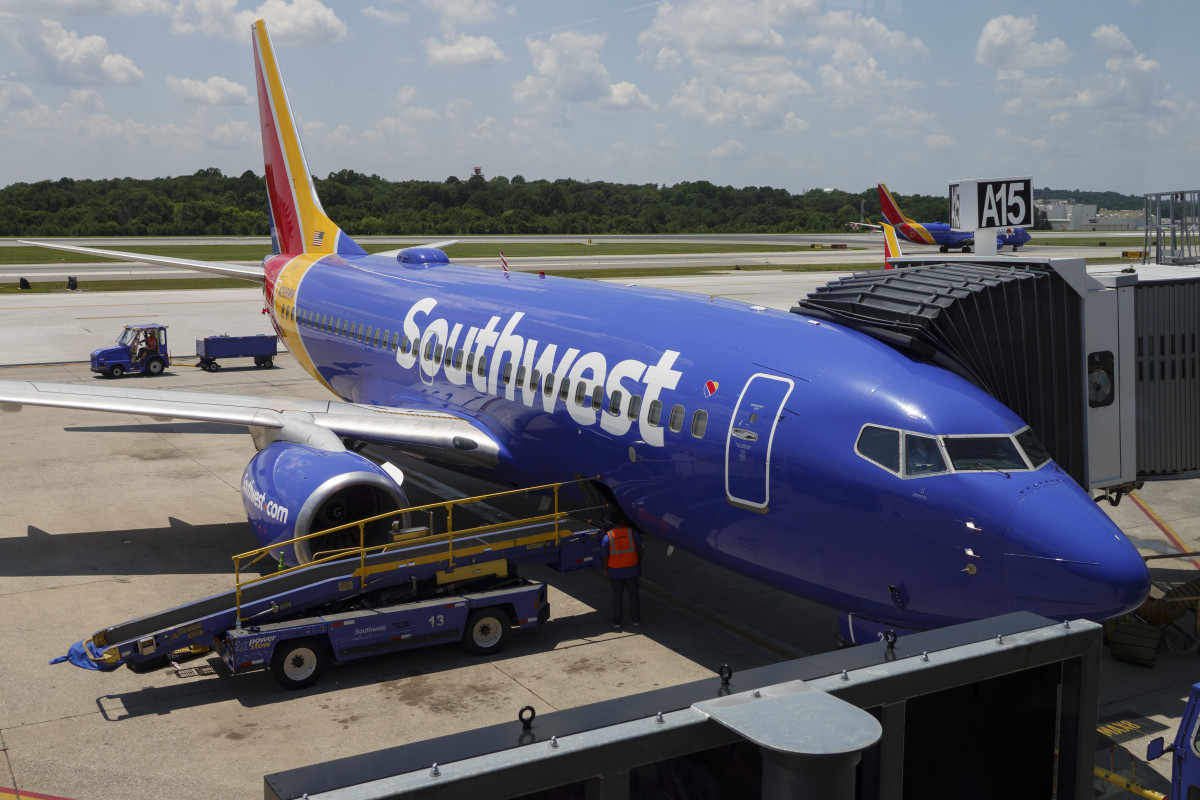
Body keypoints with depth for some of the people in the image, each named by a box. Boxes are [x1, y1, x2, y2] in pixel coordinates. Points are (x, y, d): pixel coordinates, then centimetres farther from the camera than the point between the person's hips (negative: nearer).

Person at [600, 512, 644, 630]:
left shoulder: (608, 537, -14)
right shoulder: (632, 532, -11)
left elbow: (605, 556, -11)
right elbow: (640, 549, -3)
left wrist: (605, 571, 0)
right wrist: (639, 563, 11)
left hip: (615, 571, 0)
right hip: (632, 569, 1)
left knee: (617, 596, 12)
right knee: (633, 594, 15)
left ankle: (617, 622, 18)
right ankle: (635, 620, 24)